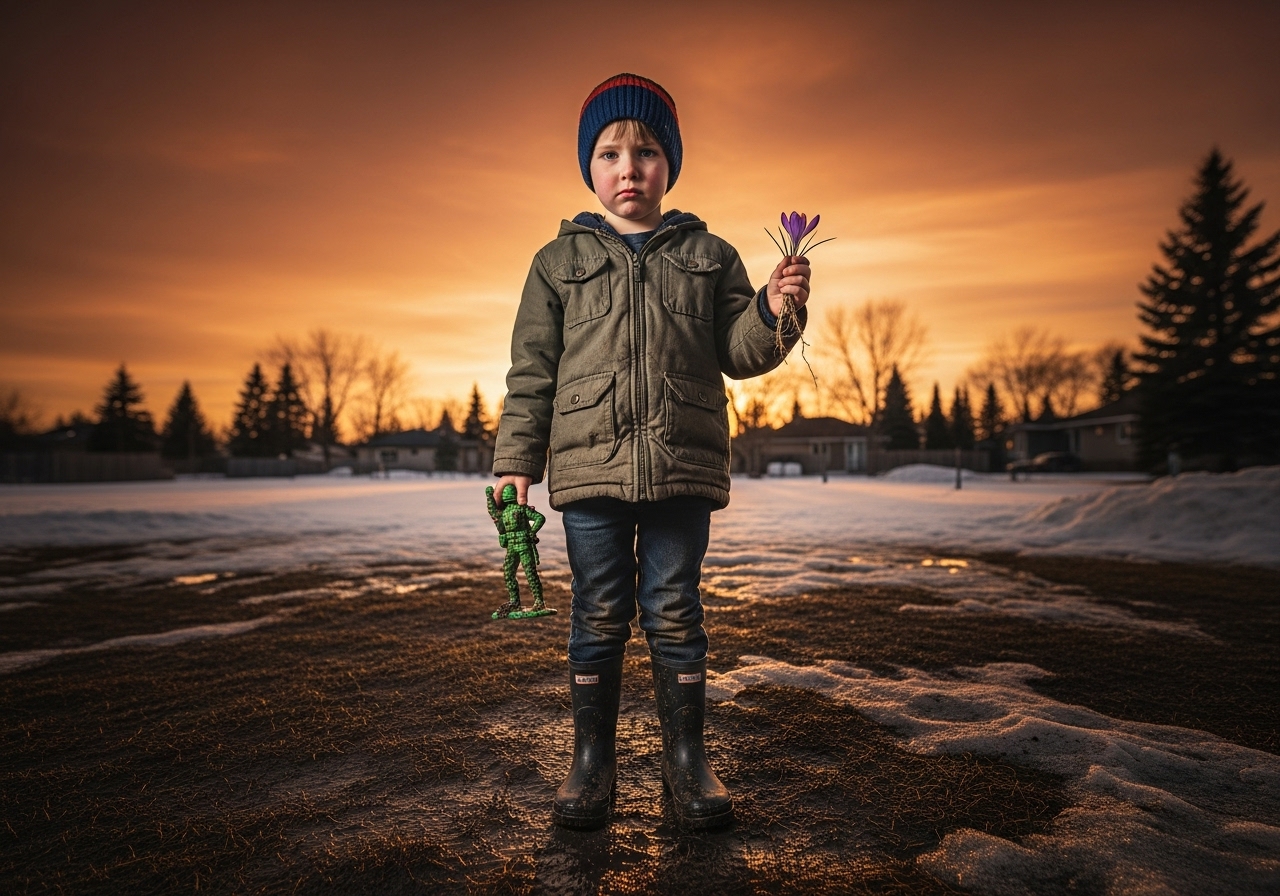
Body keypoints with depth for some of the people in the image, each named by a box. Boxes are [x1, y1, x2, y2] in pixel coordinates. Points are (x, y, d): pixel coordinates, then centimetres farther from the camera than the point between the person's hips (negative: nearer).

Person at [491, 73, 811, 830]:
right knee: (599, 614, 5)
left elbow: (739, 354, 10)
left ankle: (688, 757, 21)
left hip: (684, 464, 0)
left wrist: (773, 310, -10)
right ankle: (593, 761, 20)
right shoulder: (560, 260, 11)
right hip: (589, 465, 0)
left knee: (675, 612, 6)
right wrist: (515, 461, 1)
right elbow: (532, 369, 8)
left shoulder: (709, 255, 13)